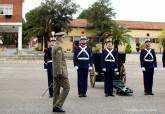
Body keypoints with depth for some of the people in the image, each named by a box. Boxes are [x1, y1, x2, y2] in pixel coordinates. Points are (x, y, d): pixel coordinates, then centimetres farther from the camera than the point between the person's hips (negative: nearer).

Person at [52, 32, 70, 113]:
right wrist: (60, 73, -22)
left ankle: (55, 107, 11)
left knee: (56, 89, 9)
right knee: (66, 87, -4)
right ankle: (58, 105, -6)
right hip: (60, 71, -10)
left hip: (55, 72, 10)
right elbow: (59, 61, -21)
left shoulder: (54, 47, 16)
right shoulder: (59, 47, -15)